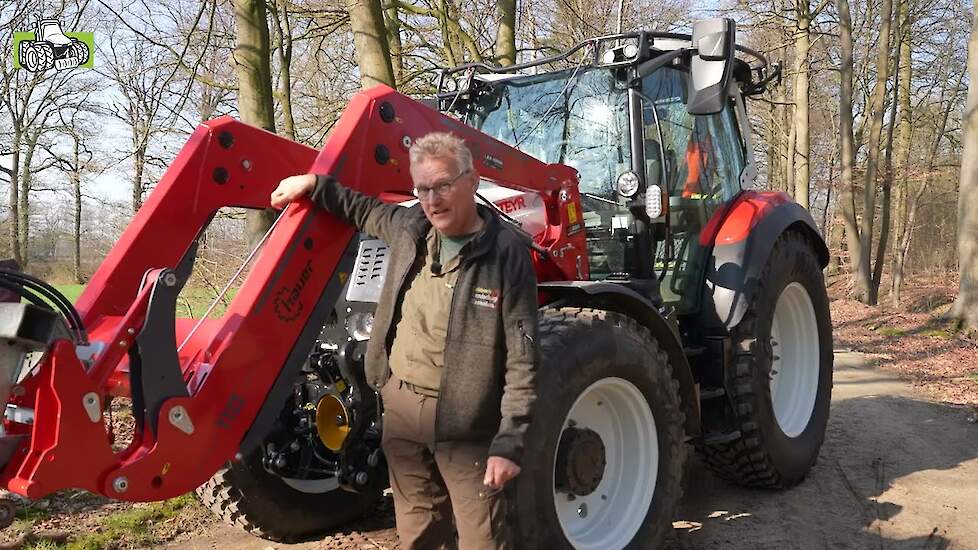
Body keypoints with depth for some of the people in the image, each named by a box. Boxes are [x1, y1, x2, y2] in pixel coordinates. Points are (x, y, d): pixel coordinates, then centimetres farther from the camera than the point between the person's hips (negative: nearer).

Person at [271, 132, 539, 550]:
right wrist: (315, 185, 19)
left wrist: (509, 442, -18)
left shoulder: (506, 252, -15)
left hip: (465, 421, -6)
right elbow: (365, 211, 27)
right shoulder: (408, 227, 2)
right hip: (400, 405, 6)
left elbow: (522, 356, -15)